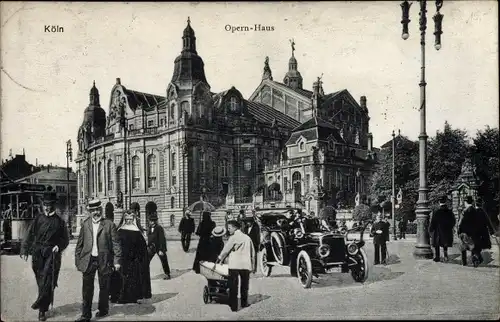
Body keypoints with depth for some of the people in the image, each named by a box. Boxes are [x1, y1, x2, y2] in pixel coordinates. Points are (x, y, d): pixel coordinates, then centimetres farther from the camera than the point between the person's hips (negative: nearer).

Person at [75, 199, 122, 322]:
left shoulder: (109, 224, -3)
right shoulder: (85, 224, 6)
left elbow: (116, 243, -5)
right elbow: (80, 243, 10)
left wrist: (117, 260, -10)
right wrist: (77, 260, 6)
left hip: (104, 260, -2)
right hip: (88, 260, 2)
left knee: (104, 287, 10)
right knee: (87, 288, 3)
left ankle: (103, 309, 29)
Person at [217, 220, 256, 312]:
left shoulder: (234, 237, -5)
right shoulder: (247, 237, 12)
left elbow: (226, 250, -1)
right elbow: (253, 253, 15)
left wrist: (219, 259, 12)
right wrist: (253, 266, 21)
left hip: (234, 265, -5)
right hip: (246, 265, 5)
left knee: (233, 286, 0)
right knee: (244, 285, 17)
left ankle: (233, 306, -1)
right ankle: (244, 303, 24)